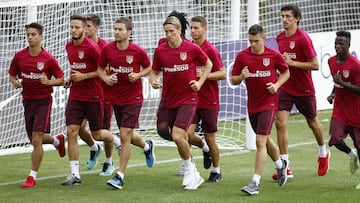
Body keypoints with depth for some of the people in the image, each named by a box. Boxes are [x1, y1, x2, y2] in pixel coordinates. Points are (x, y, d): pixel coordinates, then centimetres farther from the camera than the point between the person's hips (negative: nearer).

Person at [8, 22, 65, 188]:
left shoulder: (48, 59, -11)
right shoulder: (19, 56, -1)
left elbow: (61, 80, -4)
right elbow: (12, 75, 12)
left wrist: (48, 81, -23)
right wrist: (15, 82, -11)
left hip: (43, 100, -5)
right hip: (27, 100, 5)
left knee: (36, 139, -13)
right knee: (34, 140, 15)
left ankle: (32, 177, -6)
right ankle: (57, 140, 48)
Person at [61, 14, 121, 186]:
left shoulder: (91, 47, -15)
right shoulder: (69, 46, 8)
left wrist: (84, 76, -19)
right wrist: (71, 78, 7)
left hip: (93, 96, -5)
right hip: (75, 96, 5)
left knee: (97, 134, 7)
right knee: (71, 132, -6)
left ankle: (117, 141, 42)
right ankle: (75, 174, -3)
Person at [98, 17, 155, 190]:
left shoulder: (138, 52, -12)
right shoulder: (107, 49, -4)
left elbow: (148, 67, 4)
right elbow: (100, 69, 10)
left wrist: (138, 75, -15)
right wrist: (106, 78, -11)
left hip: (133, 98, -5)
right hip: (115, 97, 5)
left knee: (125, 135, -10)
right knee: (127, 134, 17)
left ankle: (120, 176, -4)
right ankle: (147, 146, 50)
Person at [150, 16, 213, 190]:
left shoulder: (192, 49, -8)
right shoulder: (160, 51, 0)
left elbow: (208, 64, 8)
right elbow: (154, 71, 10)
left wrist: (200, 82, -3)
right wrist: (153, 81, -12)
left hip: (188, 99, -4)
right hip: (170, 100, 4)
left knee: (178, 136, -19)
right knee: (181, 139, 12)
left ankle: (190, 170, 3)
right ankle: (192, 175, 29)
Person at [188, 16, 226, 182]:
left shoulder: (211, 50, -11)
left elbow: (223, 74, -11)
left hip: (209, 101, -4)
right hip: (192, 98, 4)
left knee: (210, 138, 4)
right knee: (188, 134, -9)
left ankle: (216, 171, 22)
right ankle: (205, 149, 24)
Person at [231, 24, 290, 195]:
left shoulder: (274, 55, -8)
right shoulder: (242, 56, -3)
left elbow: (286, 72, 8)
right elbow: (234, 80, 3)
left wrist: (277, 85, -10)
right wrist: (241, 76, -19)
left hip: (268, 102, -4)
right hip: (252, 104, 4)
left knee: (260, 141, -14)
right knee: (265, 139, 20)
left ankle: (255, 183, -15)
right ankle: (280, 165, 49)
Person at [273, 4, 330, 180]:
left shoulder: (303, 38, -17)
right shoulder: (280, 38, 3)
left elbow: (315, 65, -19)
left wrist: (292, 63, -24)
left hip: (304, 89, -4)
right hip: (285, 87, 5)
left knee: (313, 122, 15)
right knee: (280, 123, -10)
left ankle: (323, 154, 43)